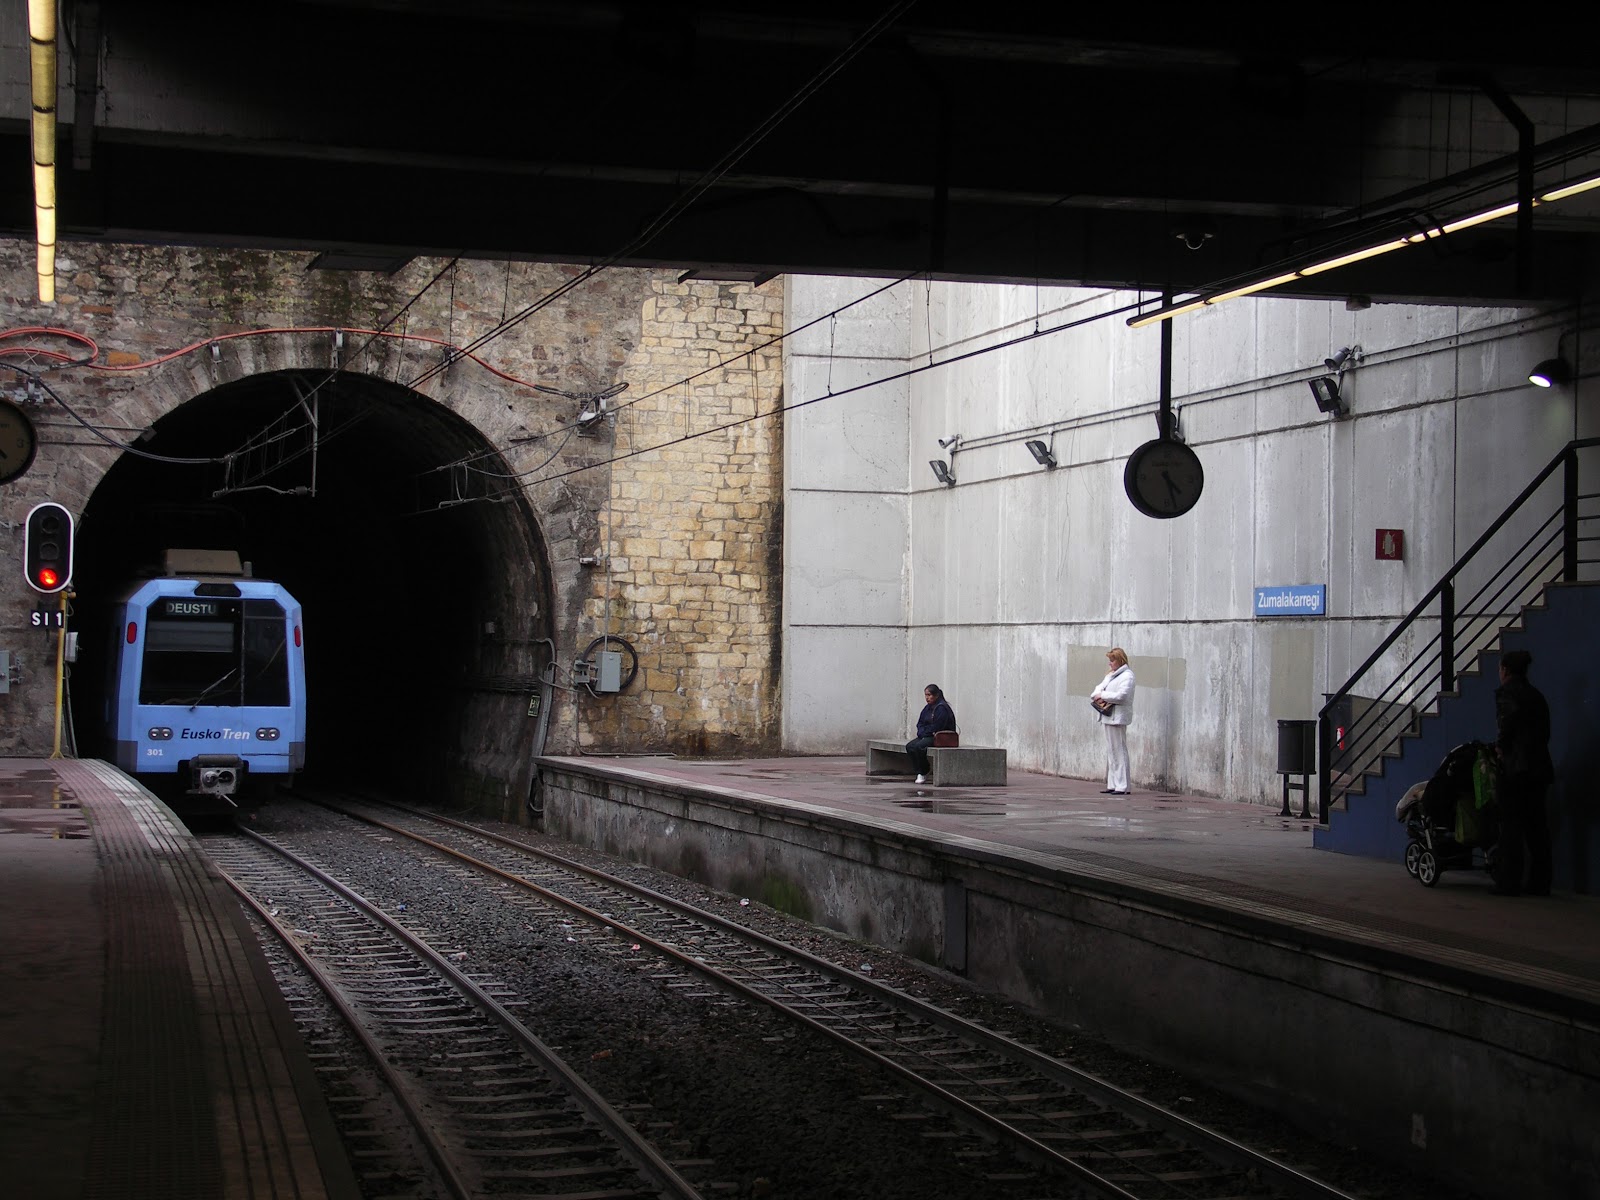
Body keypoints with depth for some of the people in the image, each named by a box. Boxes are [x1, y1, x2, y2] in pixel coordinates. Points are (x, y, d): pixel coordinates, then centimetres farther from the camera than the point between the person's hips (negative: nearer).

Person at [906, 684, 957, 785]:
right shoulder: (928, 708, 13)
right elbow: (920, 723, 17)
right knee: (909, 746, -9)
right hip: (927, 735, 10)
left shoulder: (941, 708, -16)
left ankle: (924, 774, -13)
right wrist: (921, 732, -4)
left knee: (919, 746, -29)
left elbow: (936, 727, -19)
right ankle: (919, 772, -6)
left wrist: (924, 733, -11)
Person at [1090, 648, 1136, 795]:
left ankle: (1122, 786, -6)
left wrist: (1103, 696, -12)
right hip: (1109, 716, 10)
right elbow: (1100, 688, 18)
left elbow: (1121, 696, -20)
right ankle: (1112, 784, 15)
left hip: (1118, 718, -9)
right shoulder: (1111, 675, 20)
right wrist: (1096, 696, -5)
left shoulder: (1127, 676, -9)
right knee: (1111, 751, 11)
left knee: (1119, 751, -8)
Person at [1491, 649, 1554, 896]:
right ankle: (1539, 882, 10)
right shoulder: (1536, 695, 18)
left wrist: (1501, 746, -10)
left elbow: (1509, 717, -22)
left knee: (1511, 827, -4)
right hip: (1539, 767, 7)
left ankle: (1509, 882, -5)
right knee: (1537, 825, 9)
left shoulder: (1506, 691, -4)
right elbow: (1545, 731, 15)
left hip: (1515, 767, -7)